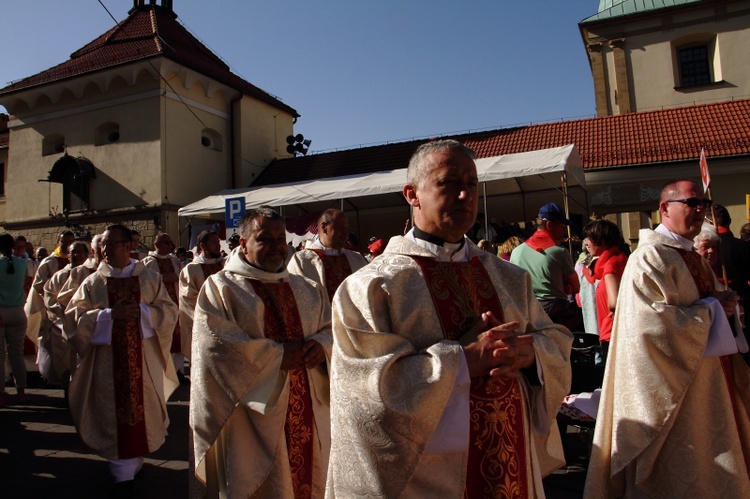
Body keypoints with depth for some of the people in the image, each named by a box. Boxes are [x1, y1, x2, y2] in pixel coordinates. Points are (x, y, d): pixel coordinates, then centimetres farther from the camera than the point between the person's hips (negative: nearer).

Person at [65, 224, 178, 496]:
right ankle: (124, 474, 15)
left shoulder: (150, 278, 4)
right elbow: (74, 316, -3)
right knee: (115, 414, 3)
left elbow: (169, 311, 0)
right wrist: (109, 315, -17)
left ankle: (136, 458, 32)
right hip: (108, 360, 0)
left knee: (143, 409, 8)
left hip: (144, 358, 0)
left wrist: (142, 311, -17)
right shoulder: (92, 282, 4)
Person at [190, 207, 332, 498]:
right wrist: (278, 355, -16)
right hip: (252, 420, -4)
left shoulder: (308, 290, 12)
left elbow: (332, 329, 11)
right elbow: (216, 346, -15)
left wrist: (321, 345, -12)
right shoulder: (219, 288, -3)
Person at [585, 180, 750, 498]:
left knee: (704, 468, 18)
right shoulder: (650, 257, -17)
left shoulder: (693, 258, 13)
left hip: (704, 381, 9)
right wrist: (712, 307, -15)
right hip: (672, 387, -9)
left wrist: (721, 306, 4)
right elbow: (657, 322, -25)